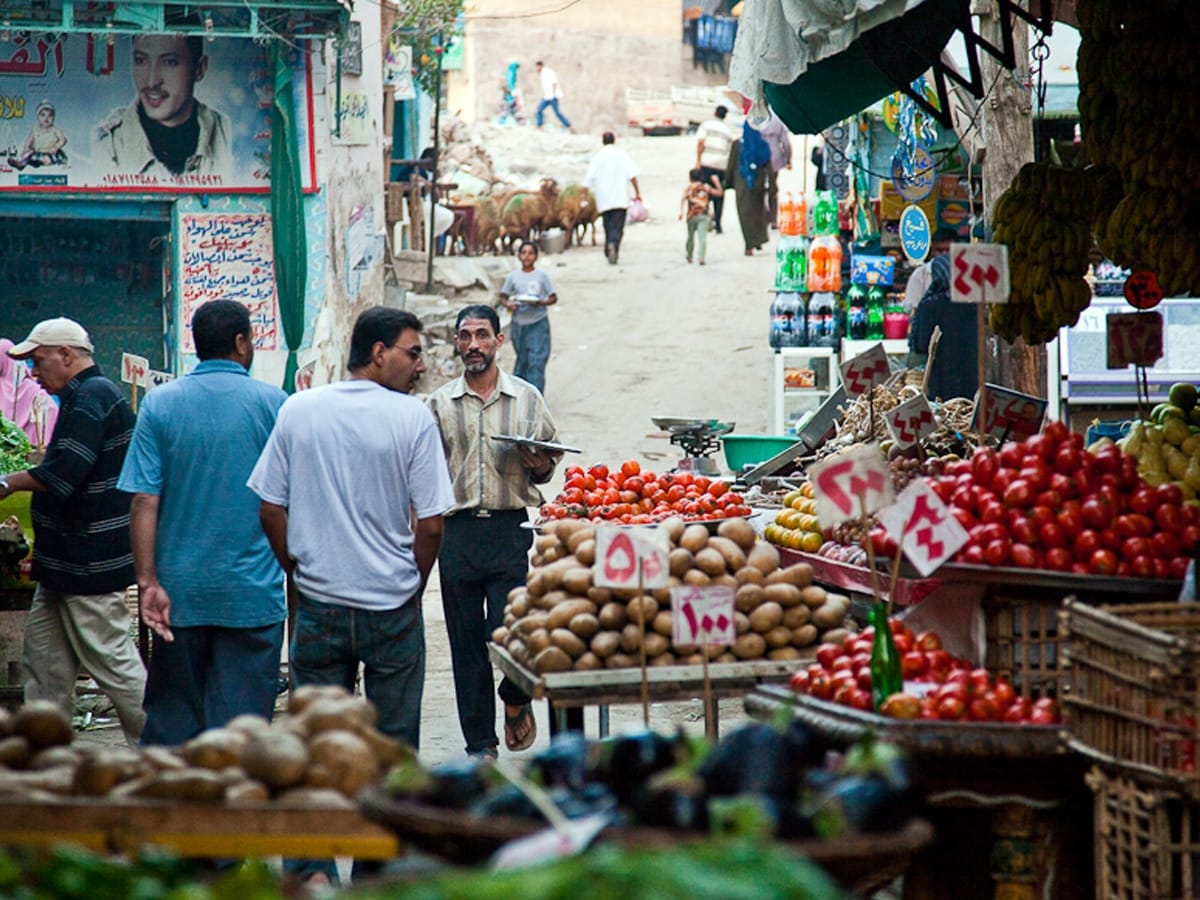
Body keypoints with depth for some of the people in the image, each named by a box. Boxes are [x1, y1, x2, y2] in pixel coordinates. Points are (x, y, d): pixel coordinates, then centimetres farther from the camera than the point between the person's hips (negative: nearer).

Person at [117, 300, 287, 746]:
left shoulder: (160, 403, -1)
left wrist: (148, 581, -6)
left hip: (179, 592, 2)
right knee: (241, 723, 1)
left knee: (171, 717, 11)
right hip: (253, 593, -2)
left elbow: (144, 500, -7)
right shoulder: (274, 404, -3)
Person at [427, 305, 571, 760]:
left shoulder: (527, 398, 8)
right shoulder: (439, 404, 9)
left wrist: (536, 463, -9)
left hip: (512, 529, -1)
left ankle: (516, 697, 23)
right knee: (466, 641, 4)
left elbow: (548, 467, 14)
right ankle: (480, 743, 13)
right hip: (457, 531, 1)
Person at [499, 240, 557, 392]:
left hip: (538, 324, -2)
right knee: (522, 360, 8)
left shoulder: (542, 276, -1)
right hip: (519, 324, 2)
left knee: (537, 361, -9)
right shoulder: (513, 276, 4)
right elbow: (503, 297, 9)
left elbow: (553, 298, 2)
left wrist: (541, 302, -18)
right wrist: (508, 304, -13)